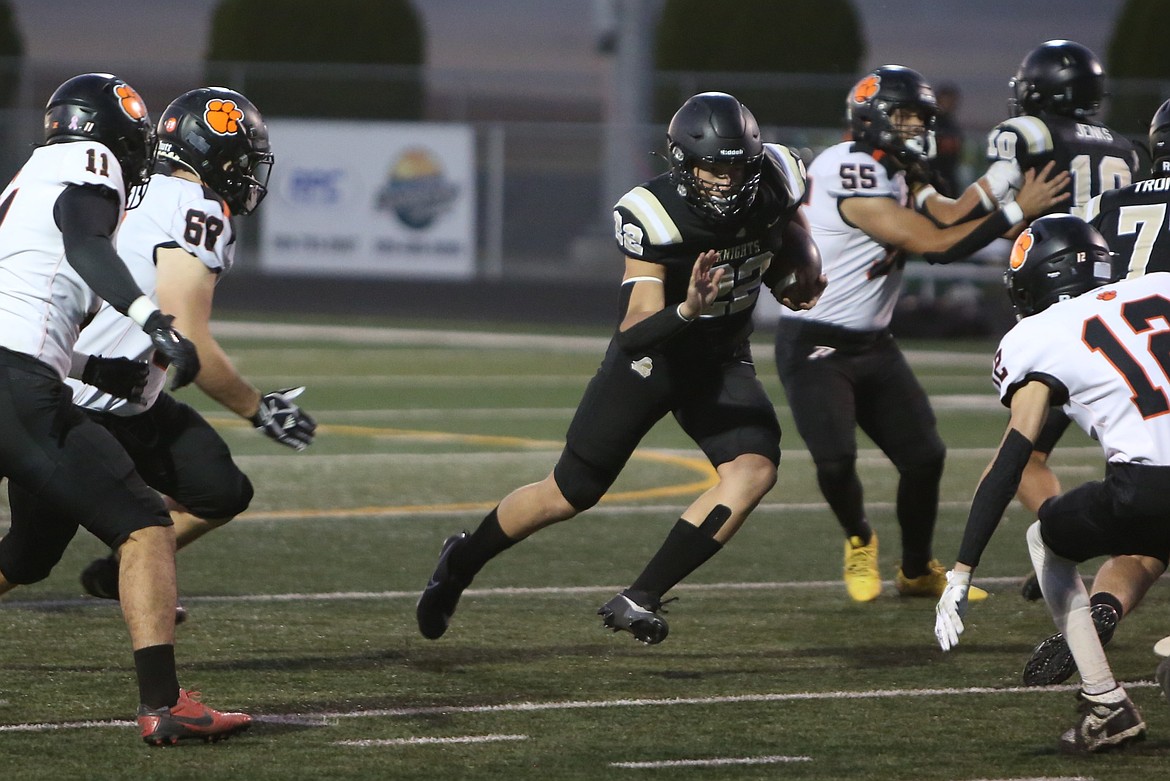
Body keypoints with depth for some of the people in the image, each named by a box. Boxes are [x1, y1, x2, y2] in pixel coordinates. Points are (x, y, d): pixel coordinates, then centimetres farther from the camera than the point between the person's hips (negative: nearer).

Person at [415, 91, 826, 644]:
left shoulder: (770, 187, -15)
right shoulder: (655, 216, -29)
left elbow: (792, 231, 13)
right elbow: (638, 331, -35)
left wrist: (800, 275, -6)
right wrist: (687, 311, -54)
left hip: (722, 360, 4)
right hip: (651, 354, -4)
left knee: (755, 468, -23)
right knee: (568, 495, 4)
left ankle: (639, 600, -17)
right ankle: (460, 564, 32)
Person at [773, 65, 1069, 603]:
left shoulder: (894, 176, 9)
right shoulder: (852, 176, -23)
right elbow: (933, 244, -24)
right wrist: (1017, 211, -23)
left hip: (872, 347, 9)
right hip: (814, 349, -9)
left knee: (924, 456, 4)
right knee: (836, 460, -22)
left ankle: (917, 571, 25)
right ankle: (859, 541, 11)